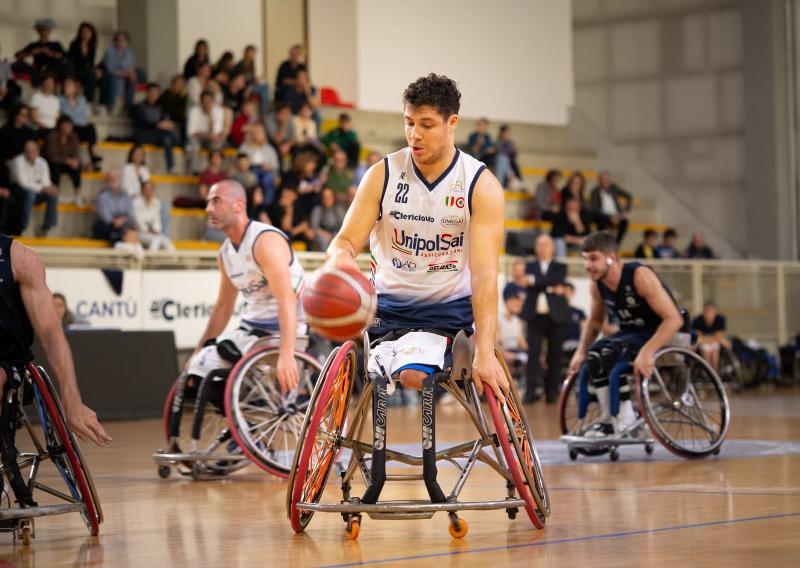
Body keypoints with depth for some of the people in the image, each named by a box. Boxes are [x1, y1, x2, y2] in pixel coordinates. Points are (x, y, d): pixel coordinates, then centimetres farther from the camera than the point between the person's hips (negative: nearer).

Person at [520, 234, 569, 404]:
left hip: (555, 316, 0)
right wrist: (551, 287, -11)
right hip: (535, 315, 0)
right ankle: (531, 390, -13)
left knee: (555, 355, 0)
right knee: (533, 353, -10)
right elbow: (529, 284, -5)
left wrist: (535, 280, -13)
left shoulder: (560, 267, 11)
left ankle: (551, 391, 5)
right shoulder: (530, 267, 14)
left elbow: (558, 280, -11)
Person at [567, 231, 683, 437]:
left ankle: (626, 418, -20)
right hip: (631, 333, 7)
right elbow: (595, 320, 16)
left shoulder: (640, 276, -25)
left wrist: (647, 352, -40)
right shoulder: (597, 285, -4)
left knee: (609, 353, -30)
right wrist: (581, 352, 0)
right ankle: (609, 419, -7)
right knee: (593, 357, -18)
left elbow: (674, 319, -30)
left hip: (659, 335, -7)